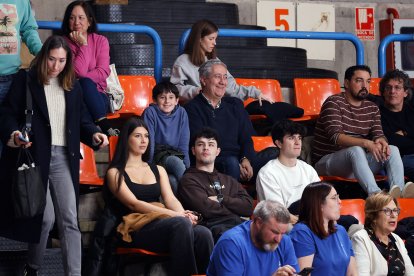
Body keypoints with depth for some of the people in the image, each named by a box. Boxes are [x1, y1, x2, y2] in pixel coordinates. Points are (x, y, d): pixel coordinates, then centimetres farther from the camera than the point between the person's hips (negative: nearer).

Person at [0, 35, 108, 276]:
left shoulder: (73, 86, 14)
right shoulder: (25, 80, 1)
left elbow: (81, 118, 18)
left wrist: (94, 134, -2)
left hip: (63, 157, 4)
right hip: (34, 156, -4)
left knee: (70, 219, -5)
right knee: (46, 218, -5)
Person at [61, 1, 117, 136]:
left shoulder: (101, 41, 7)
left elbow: (103, 72, -6)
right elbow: (79, 71, -13)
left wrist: (78, 80, -17)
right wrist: (83, 45, -9)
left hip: (96, 96, 1)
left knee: (85, 83, -33)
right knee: (85, 83, -35)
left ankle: (102, 126, -40)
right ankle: (105, 126, -42)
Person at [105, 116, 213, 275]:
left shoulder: (158, 170, 26)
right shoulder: (115, 173, 8)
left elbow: (171, 199, 12)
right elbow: (133, 204, -6)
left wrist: (184, 214, -14)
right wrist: (173, 214, -17)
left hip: (160, 224, 5)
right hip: (136, 230, -5)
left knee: (203, 233, -28)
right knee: (181, 224, -35)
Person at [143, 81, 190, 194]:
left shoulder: (181, 113, 4)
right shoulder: (150, 112, -6)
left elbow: (184, 145, 5)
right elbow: (148, 143, -10)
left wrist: (187, 168, -6)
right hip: (156, 158, -3)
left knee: (174, 180, -34)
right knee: (175, 161, -36)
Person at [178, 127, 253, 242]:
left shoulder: (228, 180, 34)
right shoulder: (189, 180, 13)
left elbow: (248, 207, 18)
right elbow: (205, 209, -3)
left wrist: (221, 199, 5)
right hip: (213, 225, -5)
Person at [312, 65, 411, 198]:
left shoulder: (372, 108, 16)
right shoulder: (334, 102, -7)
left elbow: (378, 134, 4)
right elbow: (335, 136, -20)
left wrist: (381, 141, -24)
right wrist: (366, 143, -35)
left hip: (357, 162, 7)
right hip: (327, 161, -6)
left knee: (393, 150, -16)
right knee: (356, 150, -37)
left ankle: (399, 192, -45)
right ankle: (376, 195, -61)